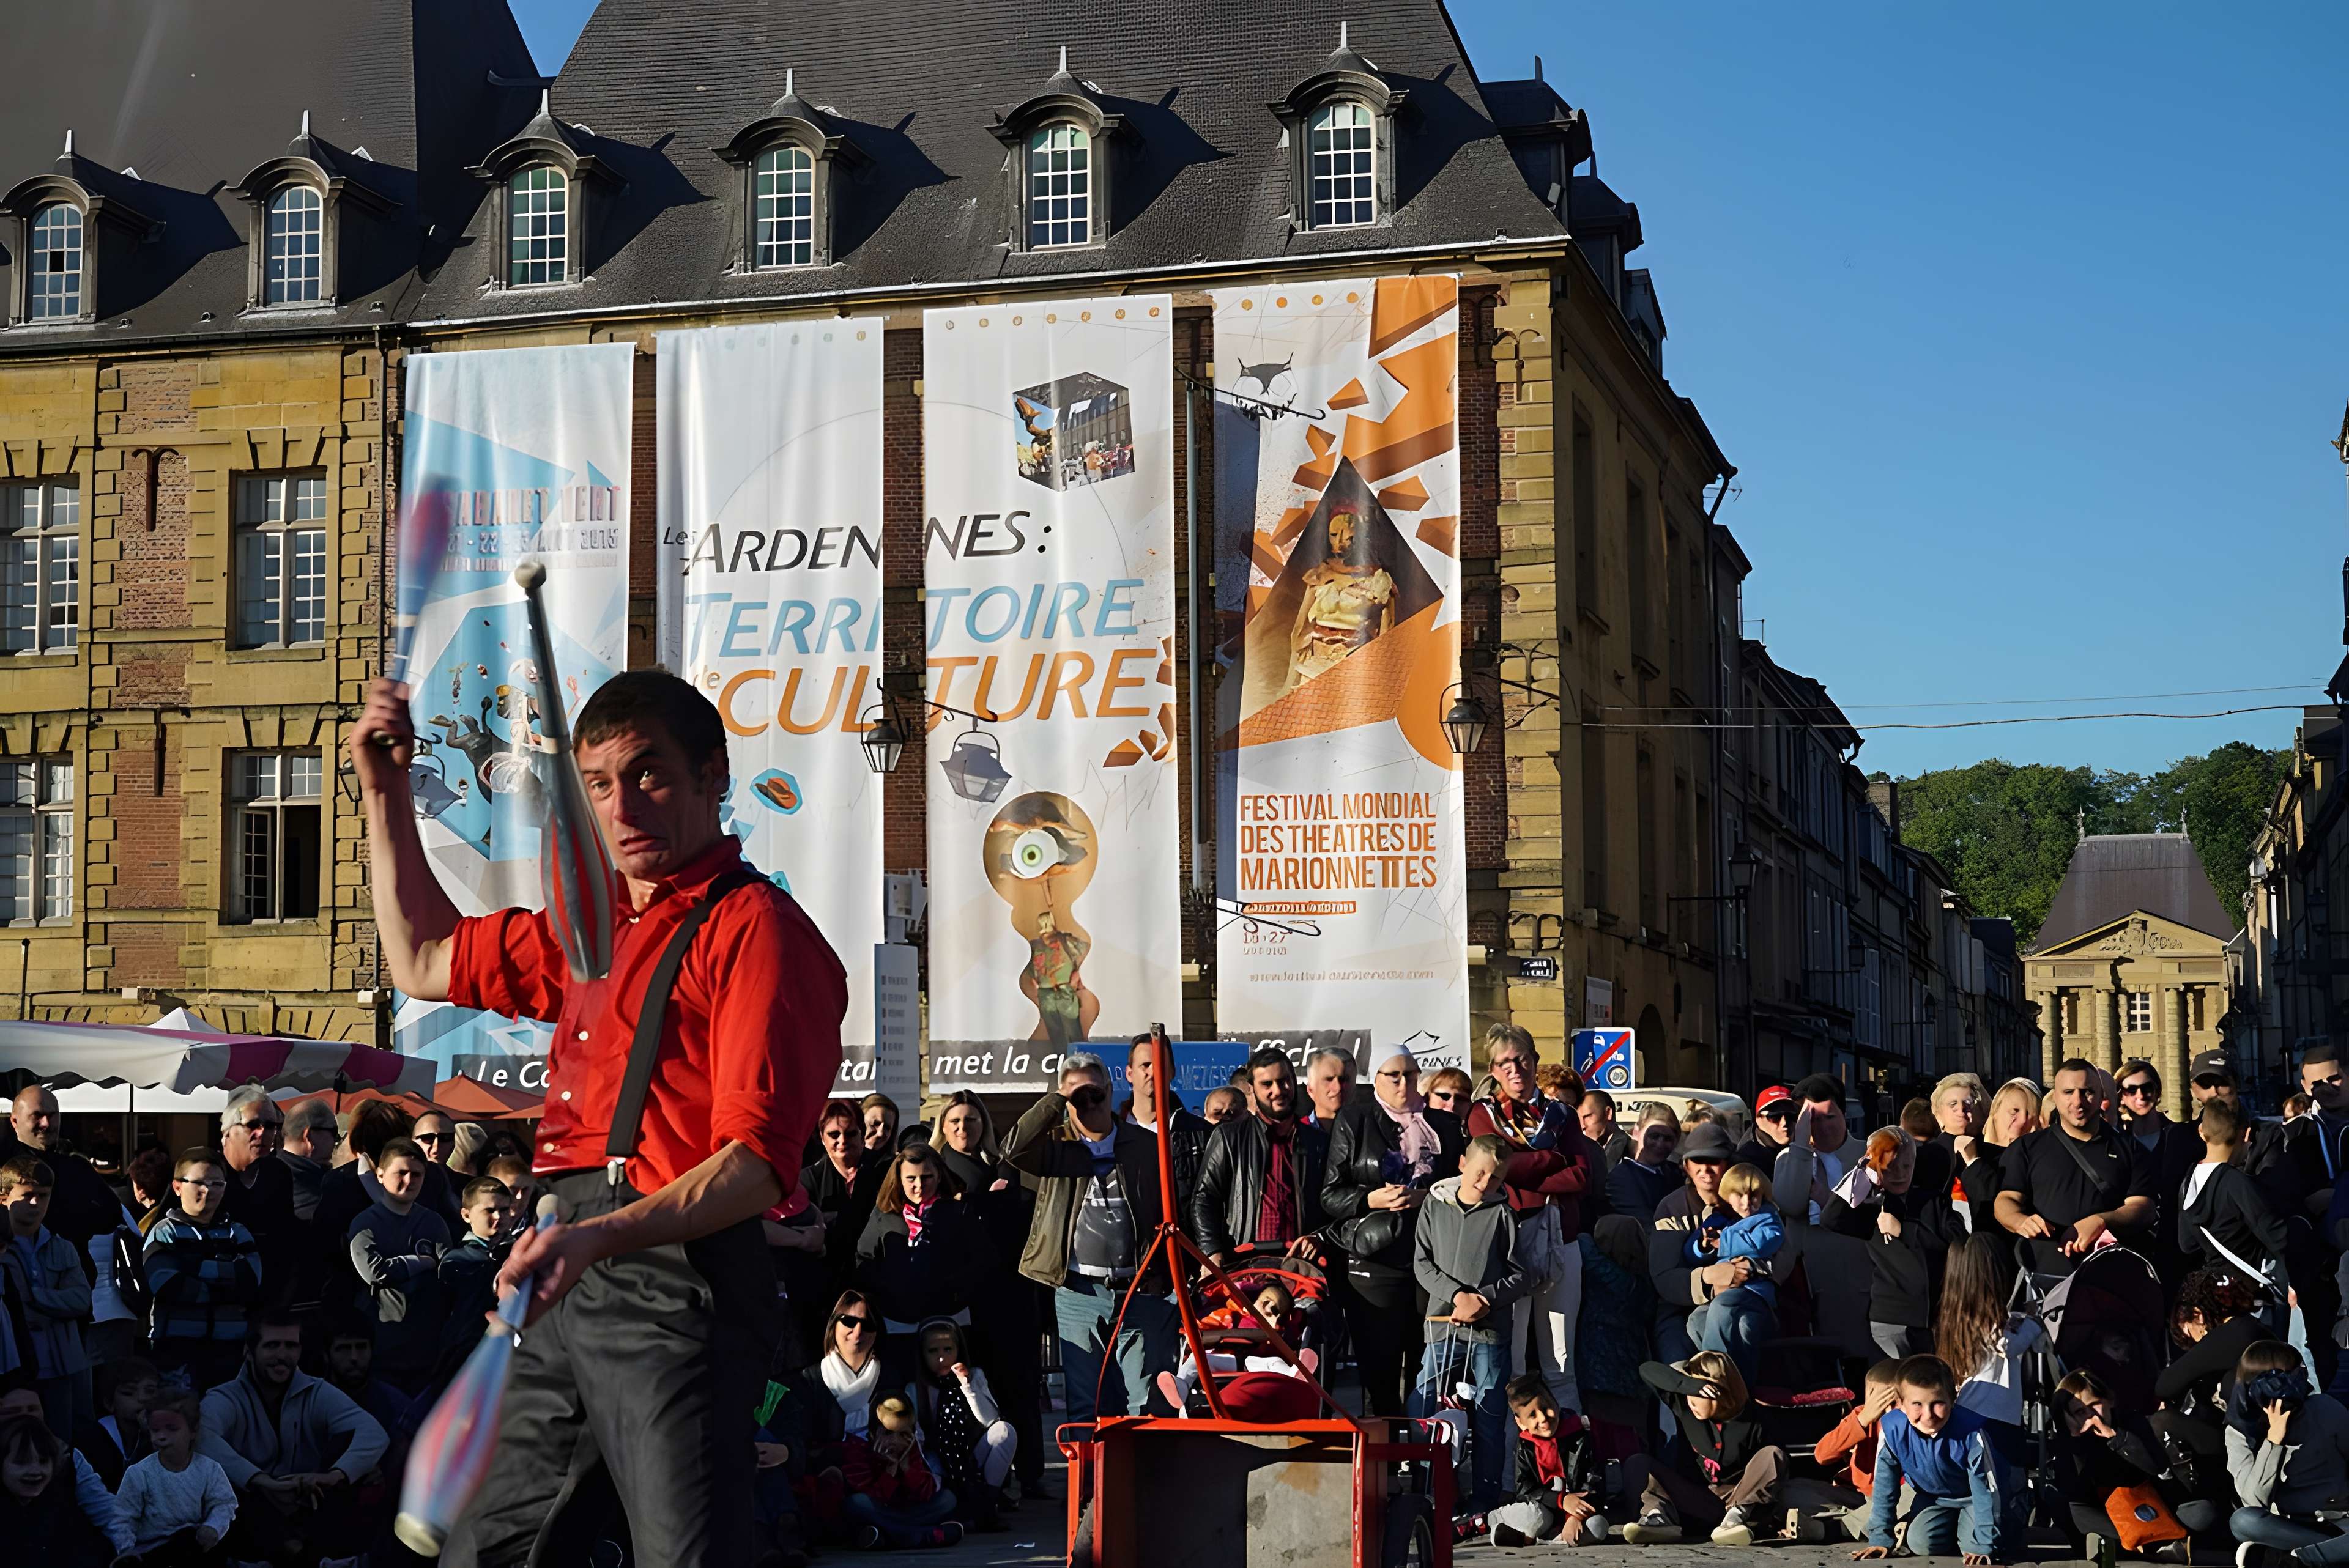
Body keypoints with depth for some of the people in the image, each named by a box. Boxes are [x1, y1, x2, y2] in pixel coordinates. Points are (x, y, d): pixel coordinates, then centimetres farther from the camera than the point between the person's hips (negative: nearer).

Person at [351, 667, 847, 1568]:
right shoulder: (594, 927, 20)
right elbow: (423, 964, 35)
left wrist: (602, 1237, -31)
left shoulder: (756, 927, -8)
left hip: (673, 1277, -9)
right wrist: (385, 791, 30)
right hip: (569, 1278, 9)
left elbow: (759, 1166, -17)